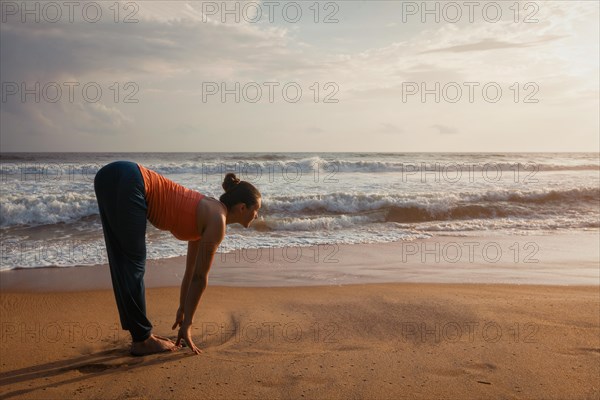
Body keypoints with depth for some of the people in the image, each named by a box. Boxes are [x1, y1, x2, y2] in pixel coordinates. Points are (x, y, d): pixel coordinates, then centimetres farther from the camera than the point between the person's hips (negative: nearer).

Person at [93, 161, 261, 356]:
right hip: (126, 182, -9)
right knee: (134, 266, -1)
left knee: (124, 265, 13)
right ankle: (142, 340, 10)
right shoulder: (217, 220, -4)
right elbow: (199, 277, -2)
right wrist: (187, 324, 7)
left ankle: (140, 333, 24)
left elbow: (191, 271, 28)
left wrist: (183, 310, 35)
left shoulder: (206, 214, 20)